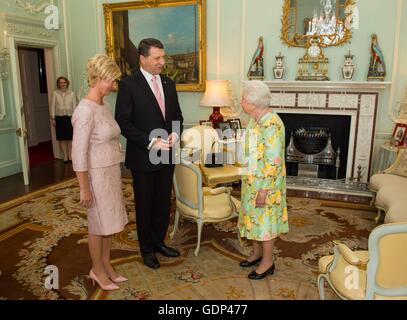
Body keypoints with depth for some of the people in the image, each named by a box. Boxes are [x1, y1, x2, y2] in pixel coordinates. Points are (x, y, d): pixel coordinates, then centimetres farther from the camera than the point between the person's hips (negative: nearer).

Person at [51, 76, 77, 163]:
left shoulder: (71, 94, 2)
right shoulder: (55, 93, 1)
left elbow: (74, 106, 3)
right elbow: (53, 106, 2)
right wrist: (53, 118, -2)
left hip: (69, 117, 0)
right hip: (59, 117, 0)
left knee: (70, 138, 3)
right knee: (62, 138, 5)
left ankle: (70, 155, 15)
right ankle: (65, 156, 15)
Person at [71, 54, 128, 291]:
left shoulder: (104, 105, 7)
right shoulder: (86, 109, -20)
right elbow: (79, 153, -20)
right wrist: (84, 188, -18)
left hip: (111, 172, 8)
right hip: (97, 174, -8)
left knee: (109, 221, 17)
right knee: (99, 224, 9)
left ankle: (106, 265, 34)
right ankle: (97, 270, 29)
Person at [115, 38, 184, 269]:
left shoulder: (169, 83, 8)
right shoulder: (129, 84, -10)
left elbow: (177, 115, 14)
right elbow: (123, 122, -13)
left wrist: (175, 134, -6)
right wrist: (151, 142, -20)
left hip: (166, 155, 5)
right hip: (143, 156, -5)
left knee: (163, 202, 15)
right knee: (145, 205, 10)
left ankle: (159, 242, 35)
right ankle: (147, 249, 28)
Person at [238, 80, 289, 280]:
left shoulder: (271, 123, -24)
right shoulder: (255, 119, 5)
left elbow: (273, 161, -25)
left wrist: (264, 190, -22)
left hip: (265, 183, -9)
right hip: (252, 181, 9)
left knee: (264, 220, 5)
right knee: (253, 217, 19)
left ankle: (267, 262, 24)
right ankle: (257, 253, 37)